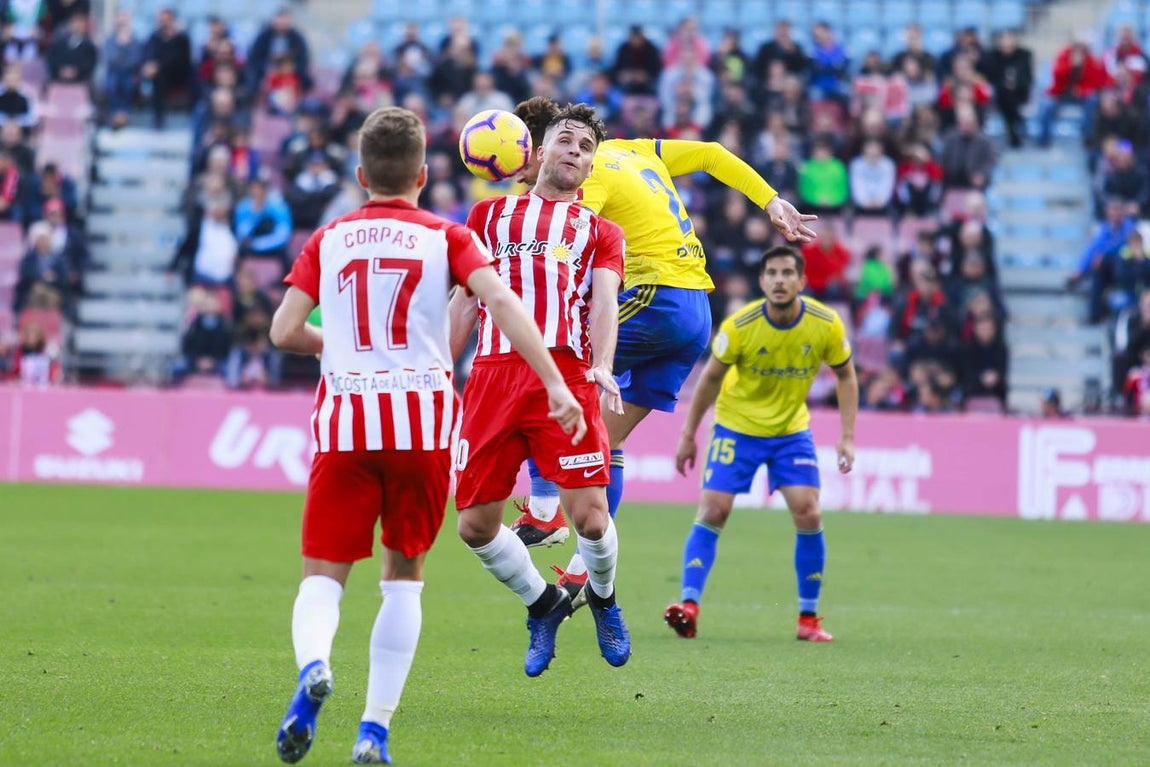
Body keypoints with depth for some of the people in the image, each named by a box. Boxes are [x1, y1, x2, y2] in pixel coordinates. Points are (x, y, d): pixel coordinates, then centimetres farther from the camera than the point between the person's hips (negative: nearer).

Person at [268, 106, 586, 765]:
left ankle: (313, 665, -30)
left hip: (344, 420, 0)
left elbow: (285, 331, 4)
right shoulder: (447, 238, 6)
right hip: (423, 419, 0)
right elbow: (500, 302, -11)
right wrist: (555, 384, -13)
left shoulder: (328, 240, 10)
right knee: (404, 575, 14)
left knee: (324, 575, 4)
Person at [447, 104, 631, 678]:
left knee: (590, 517, -13)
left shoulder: (600, 231, 21)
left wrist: (602, 366, -14)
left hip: (566, 374, -2)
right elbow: (466, 302, 24)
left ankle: (603, 598, 21)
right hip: (493, 374, 2)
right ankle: (543, 605, 23)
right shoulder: (491, 214, 25)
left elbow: (604, 302, 5)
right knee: (473, 524, -3)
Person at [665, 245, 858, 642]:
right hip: (737, 426, -1)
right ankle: (689, 605, -13)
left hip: (792, 431, 1)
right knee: (713, 511, -13)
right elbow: (711, 379, -5)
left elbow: (845, 376, 1)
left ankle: (809, 617, 2)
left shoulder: (826, 325, -16)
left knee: (808, 516, -10)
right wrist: (688, 435, -1)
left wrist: (847, 437, -6)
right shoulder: (739, 326, -20)